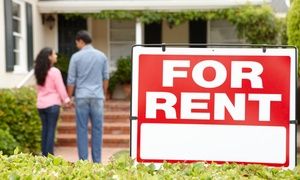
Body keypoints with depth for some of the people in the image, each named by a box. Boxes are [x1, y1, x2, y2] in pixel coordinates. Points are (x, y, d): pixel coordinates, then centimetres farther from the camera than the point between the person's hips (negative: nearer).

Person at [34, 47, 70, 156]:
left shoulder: (39, 72, 8)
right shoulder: (54, 71, -12)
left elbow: (39, 88, 13)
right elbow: (60, 88, -9)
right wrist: (66, 100, 2)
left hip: (41, 104, 6)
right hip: (52, 104, -6)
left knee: (45, 129, 12)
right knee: (51, 129, -2)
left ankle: (44, 155, 14)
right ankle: (49, 155, -1)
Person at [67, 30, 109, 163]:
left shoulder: (76, 57, -2)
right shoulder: (102, 56, 5)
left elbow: (71, 80, 0)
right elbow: (105, 78, 10)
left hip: (81, 97, -1)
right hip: (97, 97, 2)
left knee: (82, 129, 4)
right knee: (97, 129, 6)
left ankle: (83, 160, 5)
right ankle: (96, 160, 7)